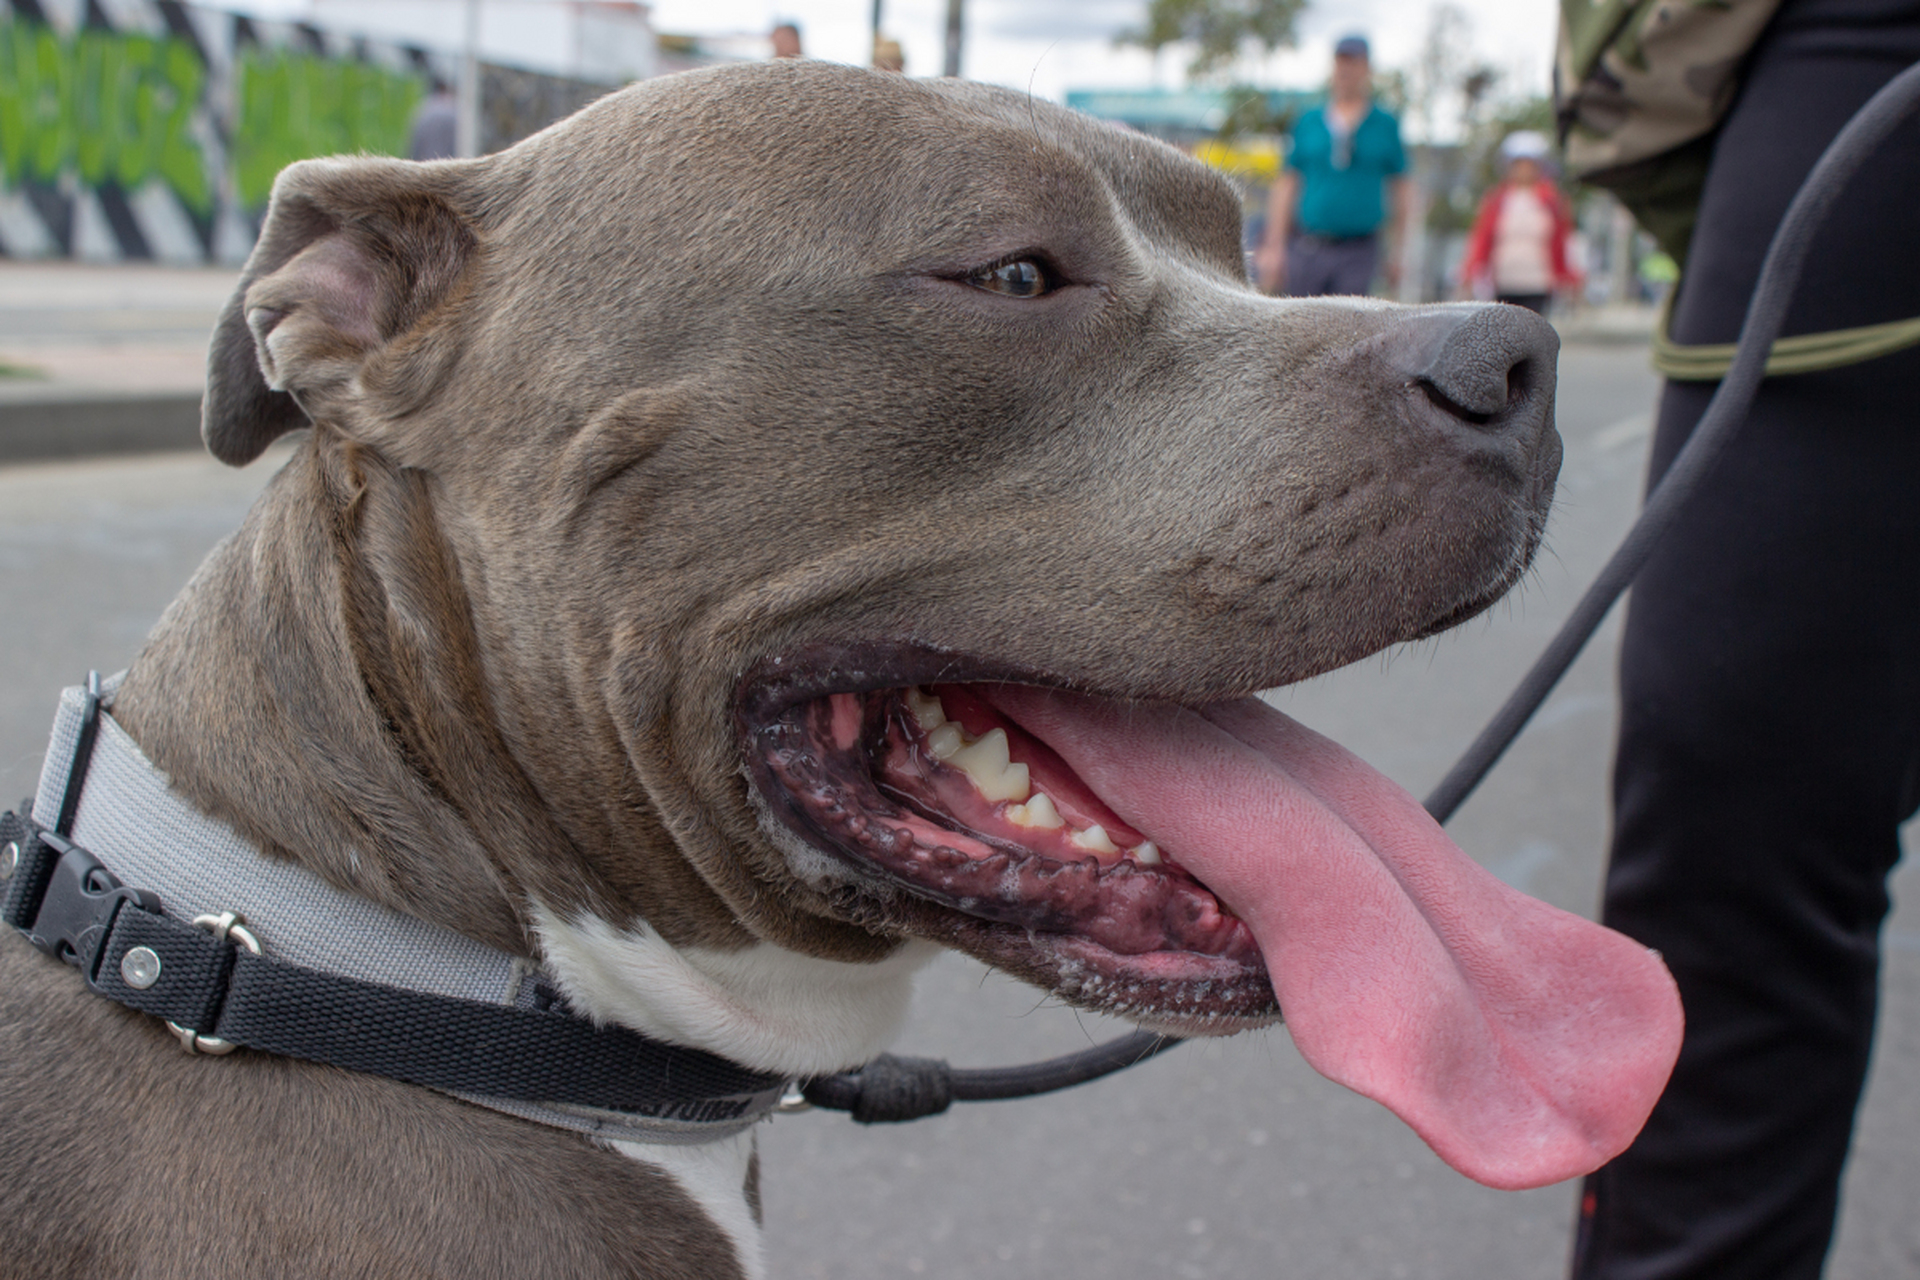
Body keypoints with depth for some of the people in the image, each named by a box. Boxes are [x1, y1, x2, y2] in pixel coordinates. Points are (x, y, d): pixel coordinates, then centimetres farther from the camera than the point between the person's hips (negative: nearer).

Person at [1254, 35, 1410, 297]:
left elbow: (1401, 191, 10)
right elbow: (1286, 185, 9)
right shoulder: (1309, 121, 9)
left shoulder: (1386, 125, 7)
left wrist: (1399, 252, 7)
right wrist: (1274, 247, 4)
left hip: (1358, 253, -1)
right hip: (1305, 250, 1)